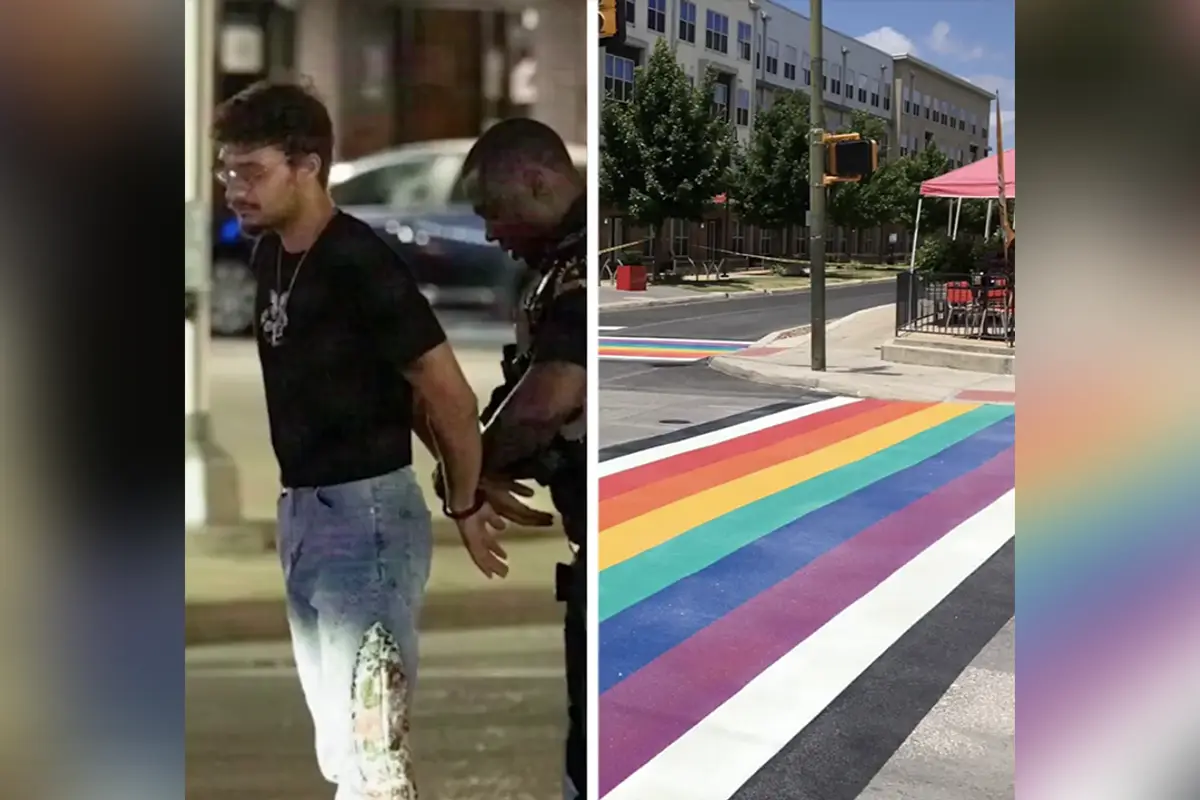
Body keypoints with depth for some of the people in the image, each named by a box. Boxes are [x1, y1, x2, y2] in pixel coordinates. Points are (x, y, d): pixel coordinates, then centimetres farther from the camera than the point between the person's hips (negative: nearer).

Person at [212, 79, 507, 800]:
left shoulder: (360, 263, -19)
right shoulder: (268, 256, 7)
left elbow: (451, 395, -16)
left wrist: (467, 505, -4)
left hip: (366, 515, -9)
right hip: (301, 511, 9)